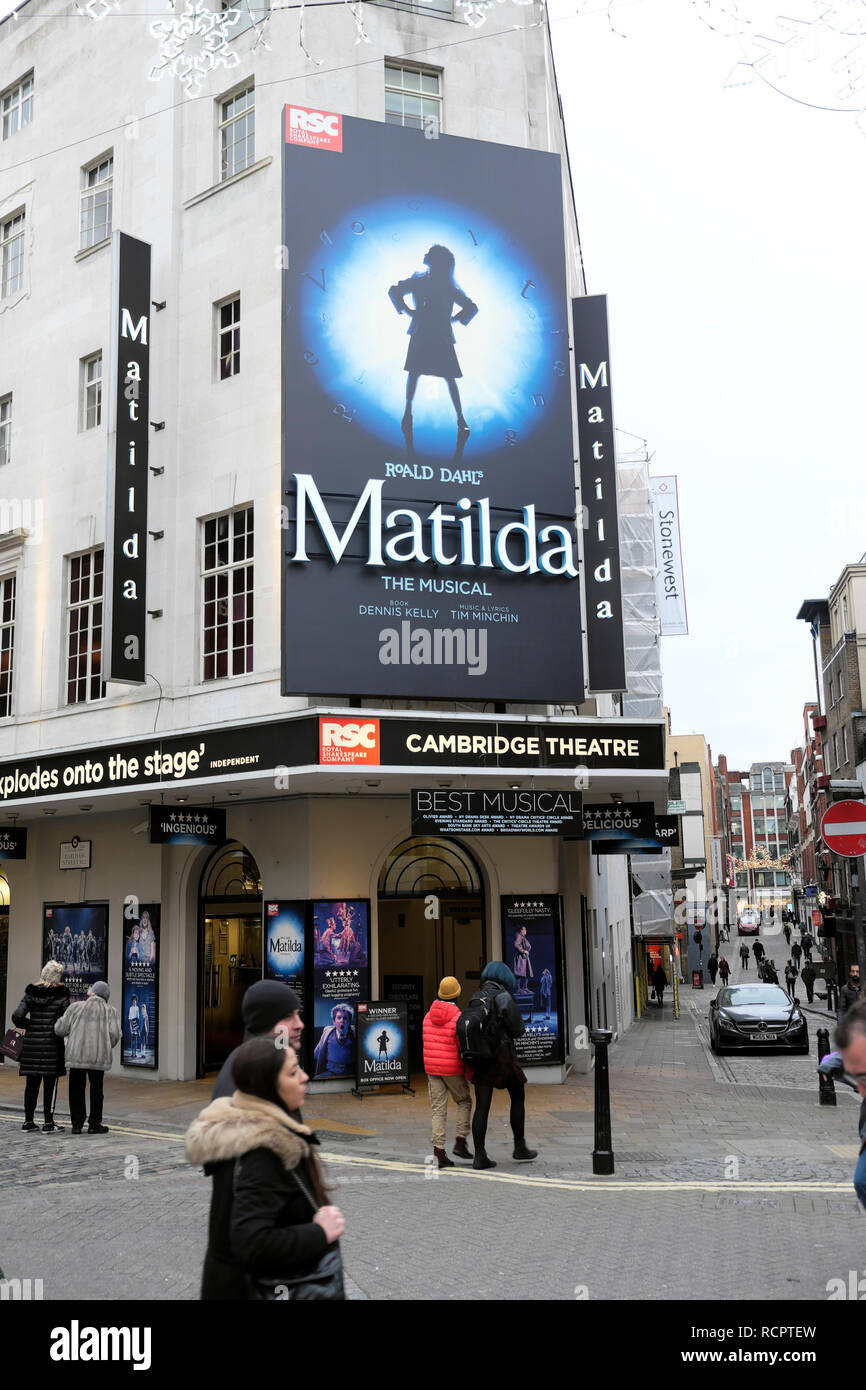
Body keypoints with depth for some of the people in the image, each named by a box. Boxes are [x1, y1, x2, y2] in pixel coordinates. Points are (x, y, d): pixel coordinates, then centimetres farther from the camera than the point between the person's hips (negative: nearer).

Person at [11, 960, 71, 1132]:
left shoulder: (30, 994, 3)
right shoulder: (61, 996, -6)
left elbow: (17, 1016, -4)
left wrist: (24, 1026, 15)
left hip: (31, 1043, 4)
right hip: (52, 1045, -4)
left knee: (31, 1084, 13)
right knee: (50, 1085, 3)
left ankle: (28, 1121, 19)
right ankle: (48, 1123, 5)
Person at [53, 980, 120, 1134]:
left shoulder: (75, 1007, 5)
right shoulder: (110, 1011, 6)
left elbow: (60, 1029, 3)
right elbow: (115, 1035, -3)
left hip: (76, 1055, 0)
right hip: (98, 1056, 0)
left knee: (76, 1089, 10)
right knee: (96, 1089, 10)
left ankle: (77, 1124, 13)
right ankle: (94, 1124, 13)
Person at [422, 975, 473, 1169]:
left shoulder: (428, 1016, 5)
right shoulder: (457, 1017, -13)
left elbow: (426, 1041, 11)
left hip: (432, 1068, 5)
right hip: (453, 1069, -4)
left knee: (438, 1109, 5)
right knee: (464, 1102, 16)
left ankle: (439, 1151, -1)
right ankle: (460, 1142, 6)